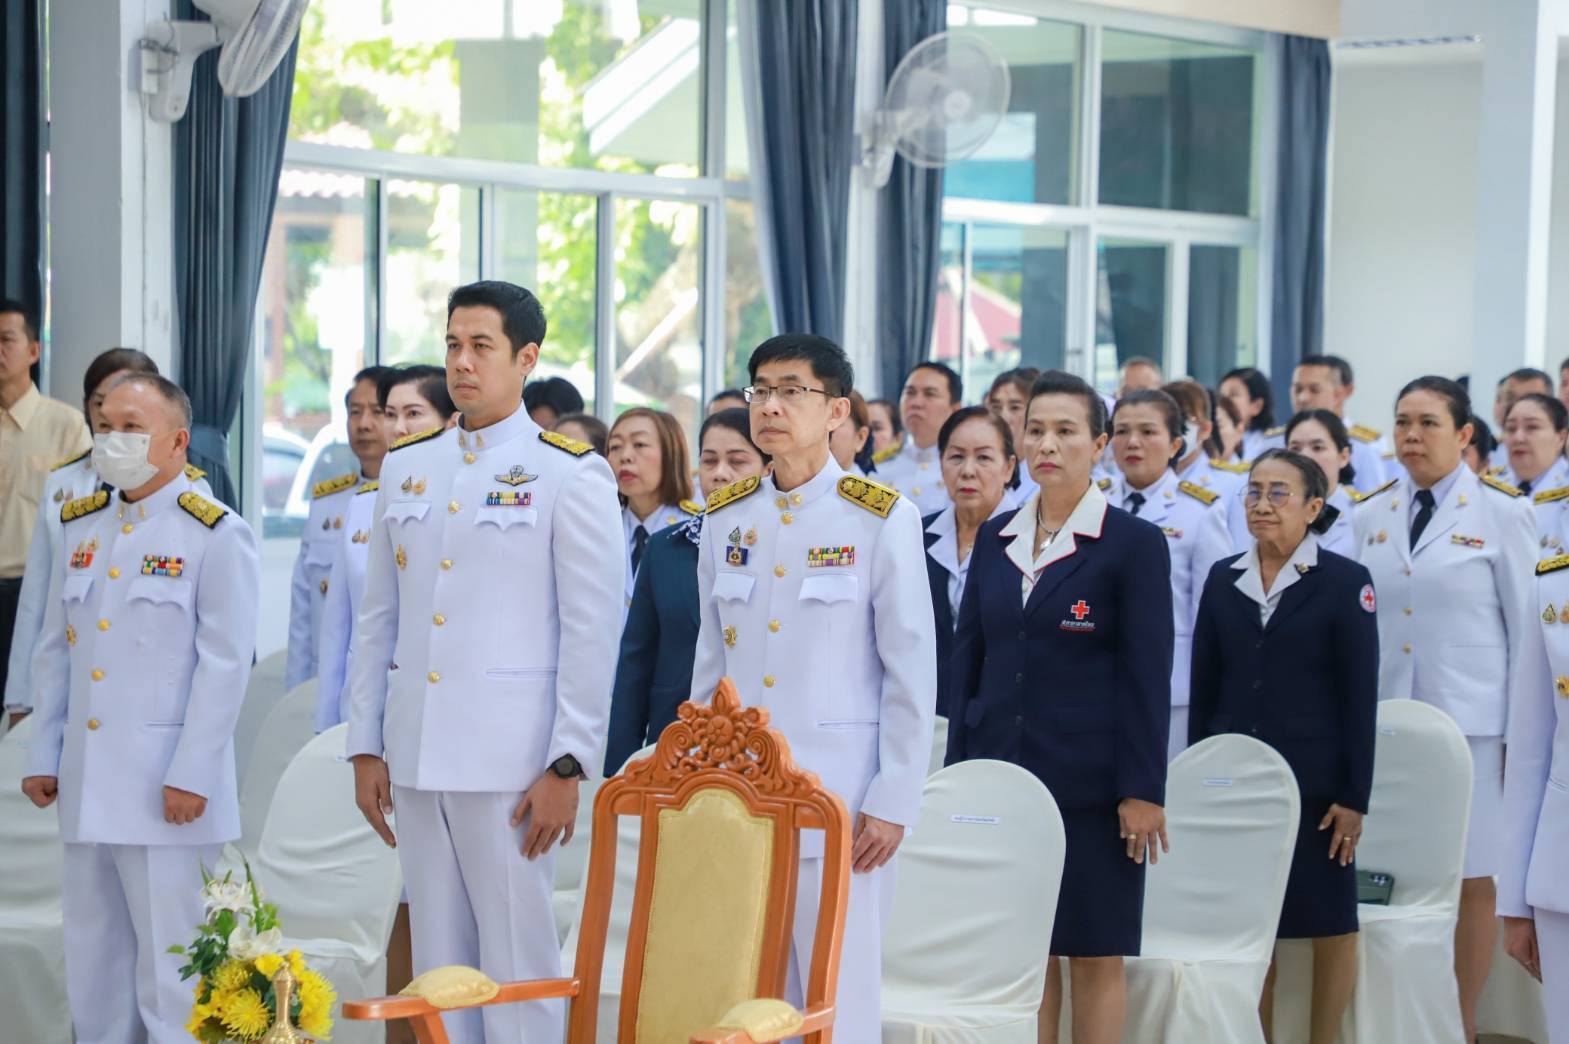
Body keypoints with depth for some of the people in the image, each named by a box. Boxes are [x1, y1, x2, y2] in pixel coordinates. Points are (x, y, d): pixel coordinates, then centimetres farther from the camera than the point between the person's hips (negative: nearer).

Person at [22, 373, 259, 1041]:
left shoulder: (216, 534, -7)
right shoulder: (80, 527, 13)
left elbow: (225, 664, -10)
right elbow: (56, 652, 16)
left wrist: (190, 774, -14)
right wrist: (42, 756, 12)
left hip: (163, 785, -6)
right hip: (85, 784, 6)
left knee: (167, 961, -3)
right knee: (92, 960, 12)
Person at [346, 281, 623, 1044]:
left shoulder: (570, 474, -3)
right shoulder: (407, 467, 12)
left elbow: (591, 631, -6)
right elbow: (377, 617, 15)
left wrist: (566, 766, -11)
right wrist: (365, 746, 9)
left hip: (511, 760, -5)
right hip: (415, 756, 5)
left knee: (517, 958, -3)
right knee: (437, 962, 9)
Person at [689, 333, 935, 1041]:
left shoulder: (882, 519, -5)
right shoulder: (726, 518, 8)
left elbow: (912, 671, -5)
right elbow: (710, 660, 14)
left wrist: (893, 801, -8)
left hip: (837, 795, -4)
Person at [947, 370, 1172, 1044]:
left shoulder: (1133, 544, -3)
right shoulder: (996, 539, 11)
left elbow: (1148, 676, -6)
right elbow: (968, 660, 14)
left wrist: (1142, 790, -10)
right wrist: (958, 772, 8)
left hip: (1089, 782, -4)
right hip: (1002, 777, 4)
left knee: (1095, 956, 1)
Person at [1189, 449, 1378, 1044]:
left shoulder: (1345, 582, -4)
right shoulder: (1223, 579, 7)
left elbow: (1360, 697, -6)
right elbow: (1203, 689, 11)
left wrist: (1354, 797, -9)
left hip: (1314, 784, -3)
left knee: (1330, 923, 4)